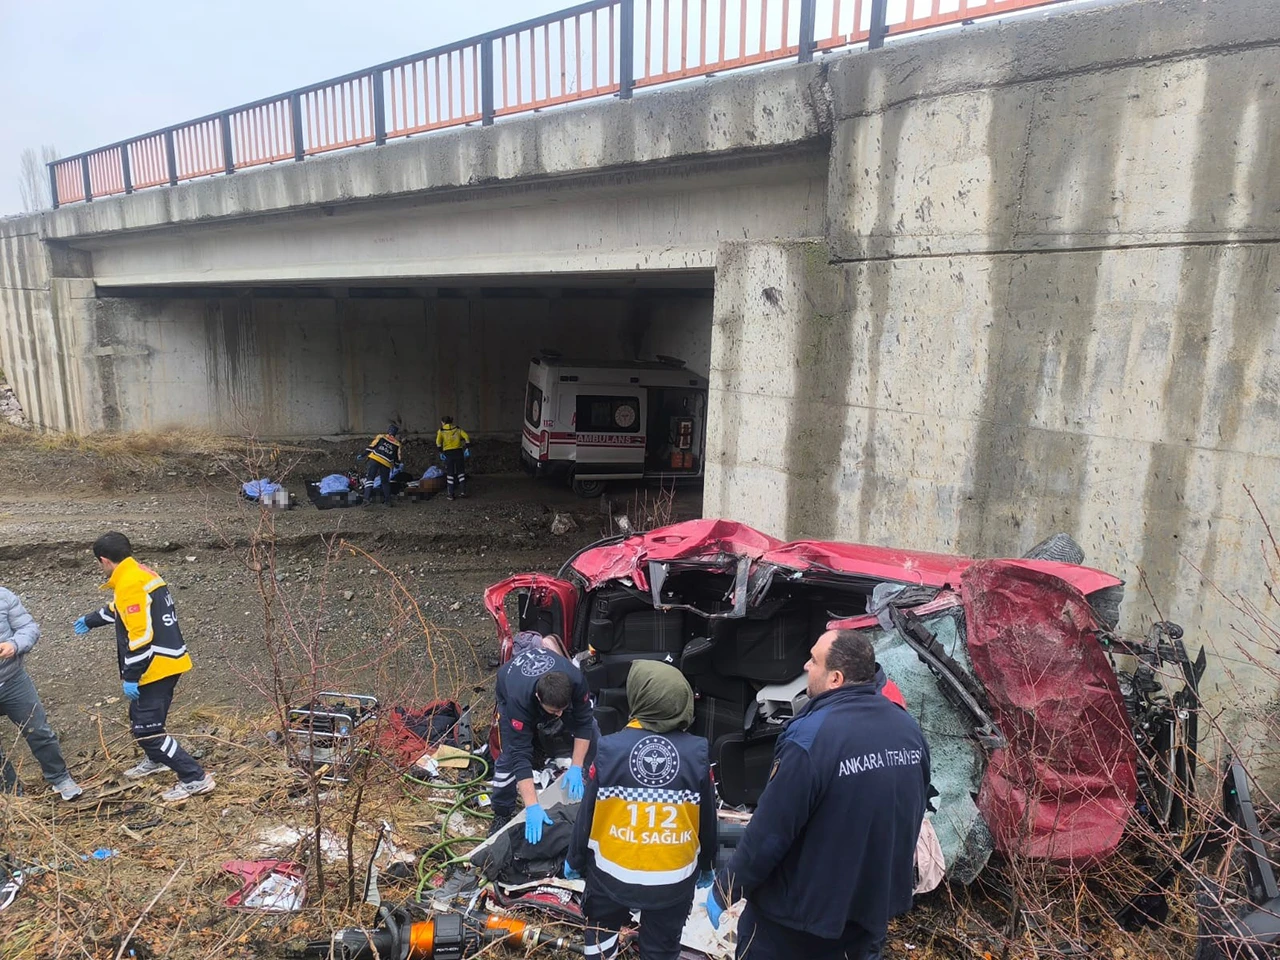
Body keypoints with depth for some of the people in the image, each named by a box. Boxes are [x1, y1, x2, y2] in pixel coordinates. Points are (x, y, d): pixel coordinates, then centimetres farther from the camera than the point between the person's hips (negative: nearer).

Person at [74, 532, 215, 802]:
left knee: (146, 729, -6)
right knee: (139, 717, 27)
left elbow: (140, 636, -25)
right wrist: (89, 621, 49)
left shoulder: (129, 585, -19)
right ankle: (156, 760, 49)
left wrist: (130, 677, -19)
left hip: (156, 667, -10)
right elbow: (119, 610, 33)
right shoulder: (142, 574, 13)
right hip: (168, 661, 10)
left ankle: (195, 779, -5)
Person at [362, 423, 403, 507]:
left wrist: (363, 455, 8)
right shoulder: (397, 444, 14)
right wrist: (396, 465, 33)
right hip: (386, 463, 2)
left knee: (370, 477, -1)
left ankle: (368, 498, -19)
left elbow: (371, 446, 3)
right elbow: (397, 458, 16)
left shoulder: (381, 437, 9)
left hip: (375, 459, -2)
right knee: (385, 482, 16)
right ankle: (388, 502, 18)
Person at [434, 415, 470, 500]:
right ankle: (463, 491, 3)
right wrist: (467, 449, -5)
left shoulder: (441, 430, 4)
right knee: (460, 472, 12)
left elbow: (438, 442, -11)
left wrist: (441, 452, -8)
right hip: (458, 451, 2)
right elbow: (466, 437, -3)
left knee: (450, 473, 6)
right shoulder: (457, 428, 10)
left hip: (448, 453, -1)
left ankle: (451, 494, 5)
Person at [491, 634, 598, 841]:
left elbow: (584, 722, -25)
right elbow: (520, 755, -44)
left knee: (592, 735, -9)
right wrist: (532, 807, -48)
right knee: (510, 755, -16)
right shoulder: (519, 700, -46)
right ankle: (502, 814, 7)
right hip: (511, 689, -2)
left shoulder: (575, 680, -41)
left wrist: (576, 767, -30)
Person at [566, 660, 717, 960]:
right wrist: (706, 866, 16)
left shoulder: (609, 748, -18)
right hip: (674, 879, 1)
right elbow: (707, 819, -2)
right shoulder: (697, 752, -14)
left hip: (612, 873, 0)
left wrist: (575, 861, 10)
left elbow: (588, 813, -7)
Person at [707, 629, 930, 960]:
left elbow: (768, 833, -24)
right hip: (876, 904, 6)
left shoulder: (810, 737, -29)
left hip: (804, 911, -6)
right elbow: (912, 814, 7)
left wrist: (723, 891, -8)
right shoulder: (908, 727, -7)